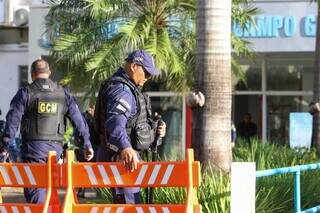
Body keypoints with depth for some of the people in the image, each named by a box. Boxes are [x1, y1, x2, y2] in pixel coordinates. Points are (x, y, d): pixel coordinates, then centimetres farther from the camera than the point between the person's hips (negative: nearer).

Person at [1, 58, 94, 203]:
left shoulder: (25, 93, 0)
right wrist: (87, 145, 12)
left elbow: (12, 121, -7)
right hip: (55, 148, 4)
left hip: (33, 147, -4)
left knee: (34, 189, -4)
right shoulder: (63, 94, 10)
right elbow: (78, 120, 9)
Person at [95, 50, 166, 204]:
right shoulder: (121, 90, -18)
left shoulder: (128, 87, 17)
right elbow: (115, 121, -38)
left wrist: (155, 131, 12)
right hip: (120, 157, -11)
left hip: (126, 153, 11)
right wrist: (125, 148, -56)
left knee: (122, 206, 19)